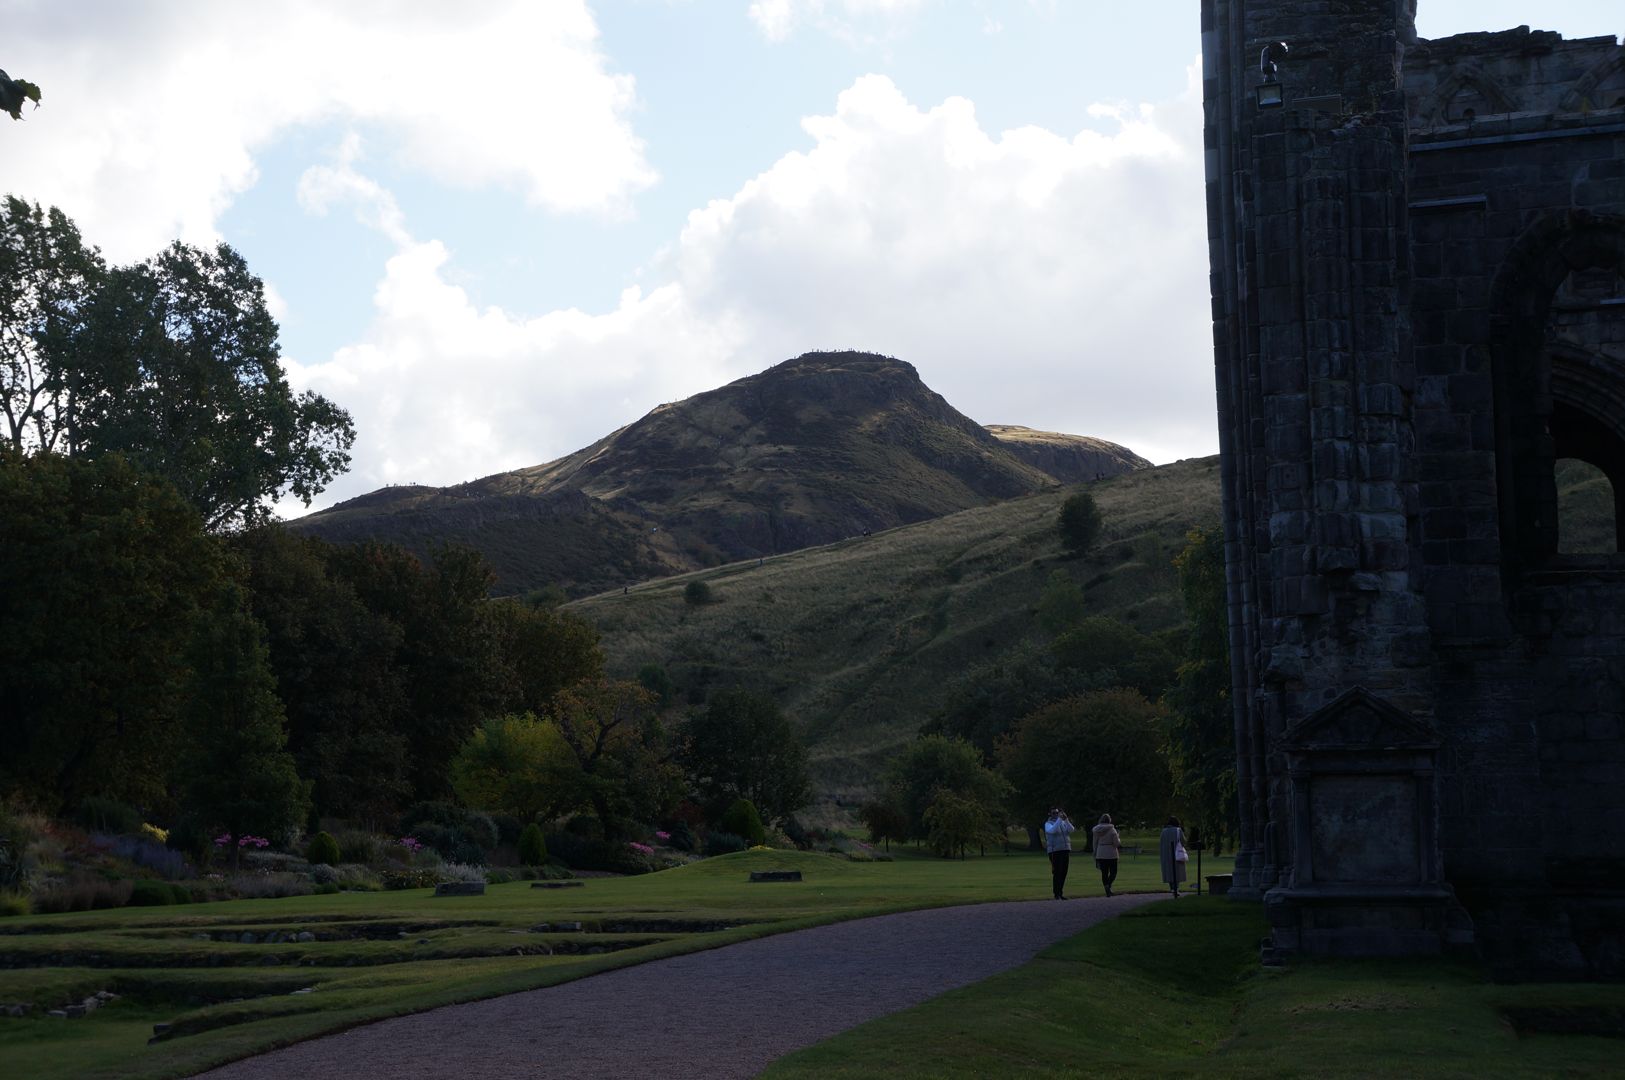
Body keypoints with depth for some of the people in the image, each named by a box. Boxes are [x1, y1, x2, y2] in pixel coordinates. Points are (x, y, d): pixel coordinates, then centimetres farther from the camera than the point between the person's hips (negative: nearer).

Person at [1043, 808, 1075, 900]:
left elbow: (1071, 830, -4)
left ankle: (1061, 893, 13)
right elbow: (1052, 830, -23)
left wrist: (1066, 819, -15)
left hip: (1065, 850, 5)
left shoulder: (1063, 823, 13)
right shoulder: (1048, 824, -1)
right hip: (1055, 851, -5)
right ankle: (1057, 894, -5)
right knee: (1057, 872, -8)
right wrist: (1059, 819, -25)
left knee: (1063, 872, 6)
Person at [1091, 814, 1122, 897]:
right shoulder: (1112, 830, -10)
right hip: (1111, 854, -3)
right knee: (1113, 872, 6)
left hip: (1100, 855, 4)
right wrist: (1119, 839, 11)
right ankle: (1108, 885, -20)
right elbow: (1117, 843, -11)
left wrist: (1095, 855, 13)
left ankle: (1107, 891, 6)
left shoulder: (1096, 831, 3)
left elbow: (1095, 843, 6)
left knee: (1104, 873, 9)